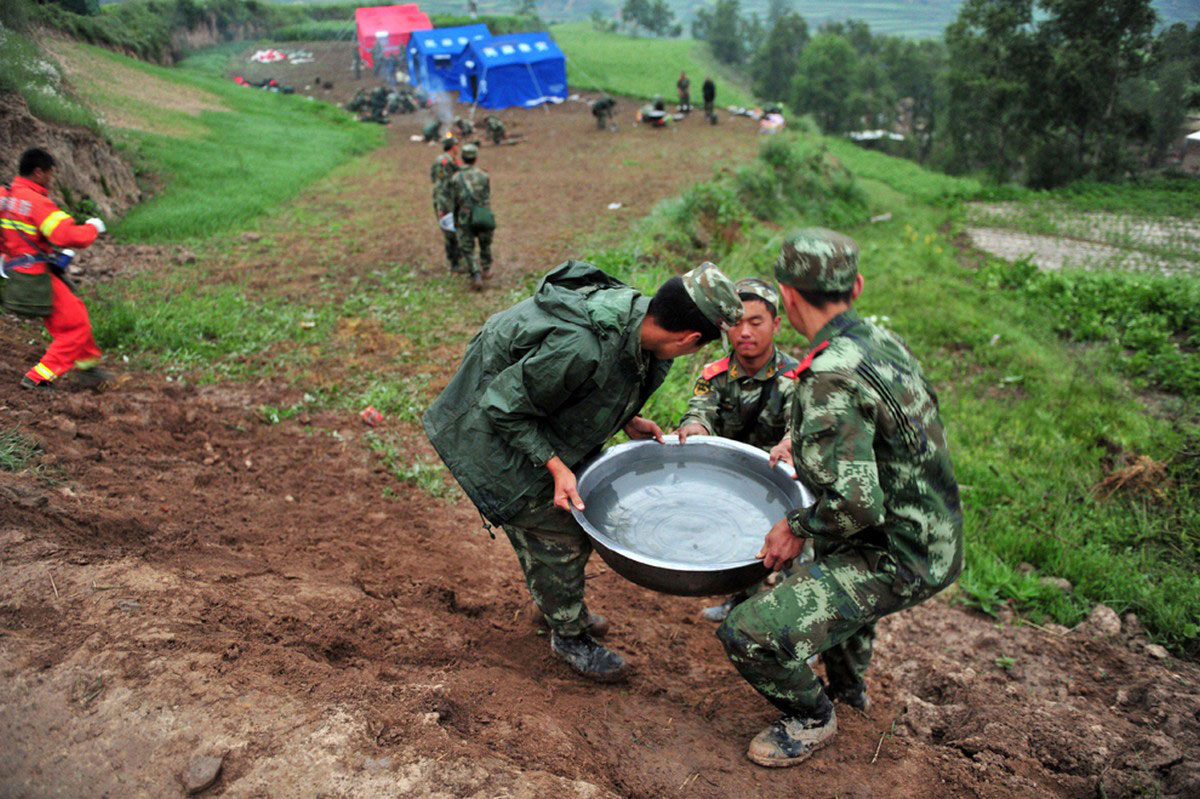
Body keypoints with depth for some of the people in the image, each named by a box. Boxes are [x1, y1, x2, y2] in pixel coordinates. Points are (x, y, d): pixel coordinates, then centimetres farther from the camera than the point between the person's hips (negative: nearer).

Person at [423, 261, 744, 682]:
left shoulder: (633, 310, -14)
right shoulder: (579, 349, -40)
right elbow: (504, 406, -27)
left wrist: (626, 421, -1)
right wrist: (555, 466, -27)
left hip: (537, 418, 9)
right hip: (495, 430, -8)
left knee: (582, 515, 17)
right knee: (554, 529, -1)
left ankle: (560, 604, 42)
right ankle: (569, 636, 22)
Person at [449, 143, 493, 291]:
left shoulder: (456, 178, -1)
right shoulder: (483, 176, 0)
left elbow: (455, 202, 5)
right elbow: (487, 198, 6)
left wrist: (456, 221, 17)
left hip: (465, 220, -1)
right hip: (483, 217, 1)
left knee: (467, 250, 6)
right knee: (485, 244, 24)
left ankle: (476, 277, -7)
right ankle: (486, 270, 34)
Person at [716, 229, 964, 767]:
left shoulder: (830, 380, -27)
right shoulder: (881, 340, 2)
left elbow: (857, 504, -30)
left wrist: (799, 526, -13)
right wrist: (801, 443, 20)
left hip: (898, 560, -10)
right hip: (937, 536, 10)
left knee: (749, 635, -12)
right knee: (833, 553, 39)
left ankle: (812, 718, 17)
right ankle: (849, 683, 49)